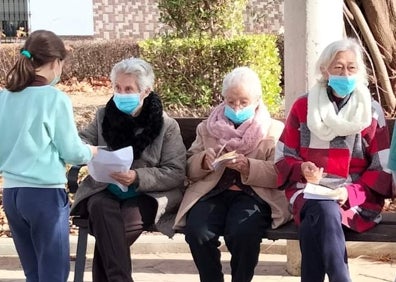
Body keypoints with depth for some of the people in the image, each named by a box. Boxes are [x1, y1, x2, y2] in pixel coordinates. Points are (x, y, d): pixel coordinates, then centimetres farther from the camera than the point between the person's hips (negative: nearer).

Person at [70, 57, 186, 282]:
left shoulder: (167, 126, -3)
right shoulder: (104, 116, 7)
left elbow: (176, 173, -7)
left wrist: (138, 177, -22)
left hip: (148, 194, -2)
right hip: (105, 189, 2)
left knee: (129, 218, -35)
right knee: (101, 208, -33)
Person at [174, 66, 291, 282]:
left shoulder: (274, 130, 9)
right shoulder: (207, 127, 18)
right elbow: (189, 169, 14)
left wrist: (248, 167, -19)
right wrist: (203, 161, -9)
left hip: (253, 194, -2)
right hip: (212, 192, 2)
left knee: (242, 233, -34)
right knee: (197, 232, -29)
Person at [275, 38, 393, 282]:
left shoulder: (372, 111, 5)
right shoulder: (303, 107, 8)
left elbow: (382, 169, 2)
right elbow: (284, 157, 11)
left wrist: (351, 193, -14)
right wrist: (302, 169, -12)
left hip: (357, 201, -1)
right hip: (308, 193, 1)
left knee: (314, 225, -34)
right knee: (322, 212, -36)